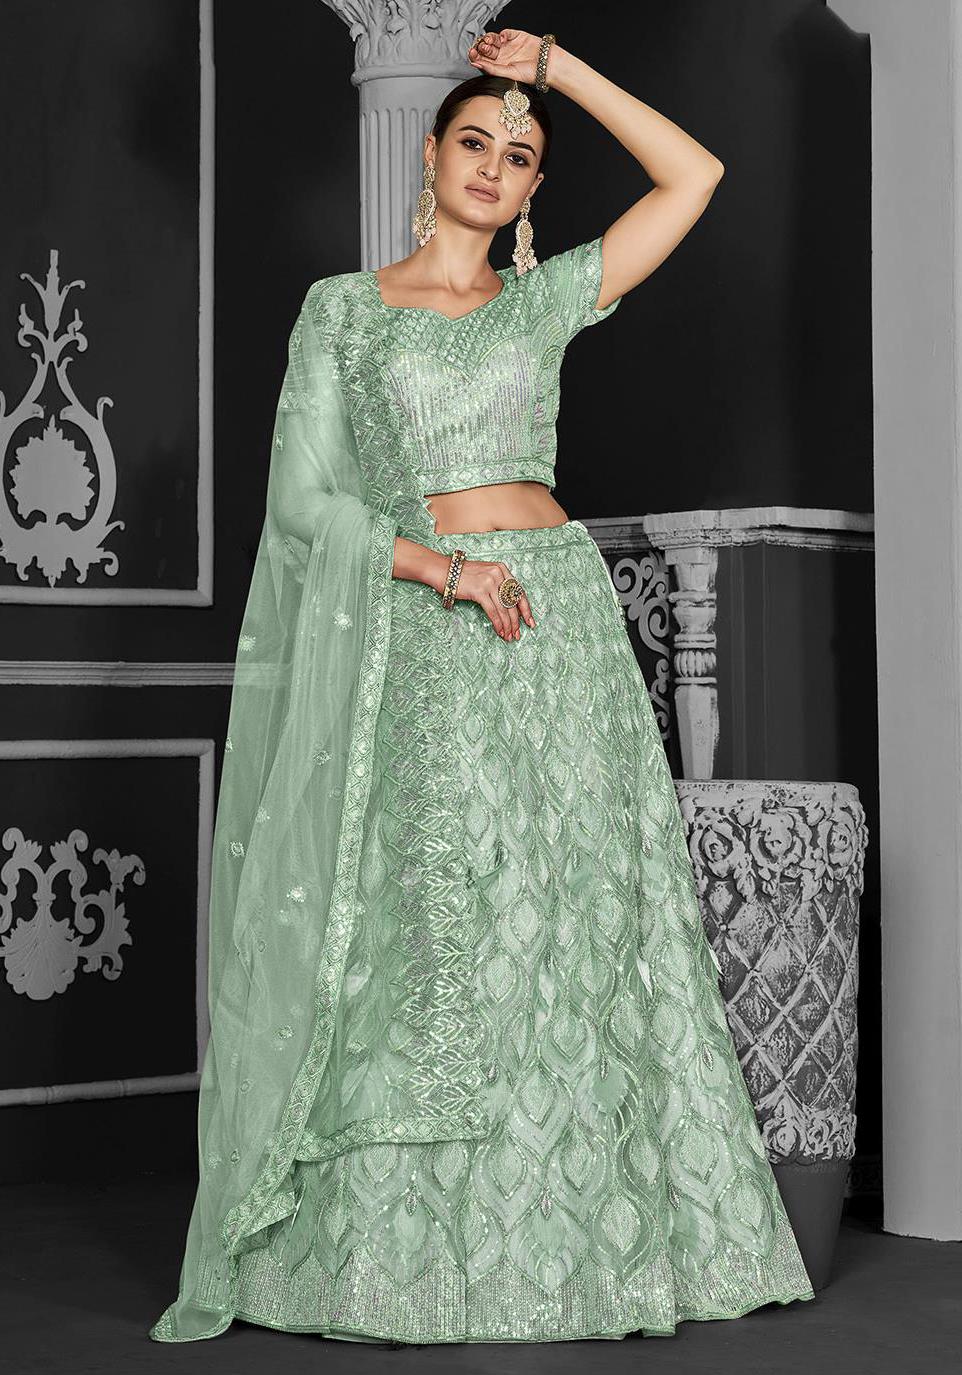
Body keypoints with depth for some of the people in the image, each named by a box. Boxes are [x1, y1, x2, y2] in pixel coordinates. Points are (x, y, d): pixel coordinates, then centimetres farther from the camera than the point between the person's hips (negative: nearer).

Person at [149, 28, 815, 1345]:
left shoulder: (546, 298, 13)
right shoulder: (343, 307, 8)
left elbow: (693, 175, 11)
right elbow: (302, 496, 1)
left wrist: (562, 68, 10)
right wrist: (439, 568, -11)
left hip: (561, 621, 2)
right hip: (425, 645, -2)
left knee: (575, 928, -1)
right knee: (433, 936, -4)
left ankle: (576, 1242, 5)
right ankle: (410, 1256, 3)